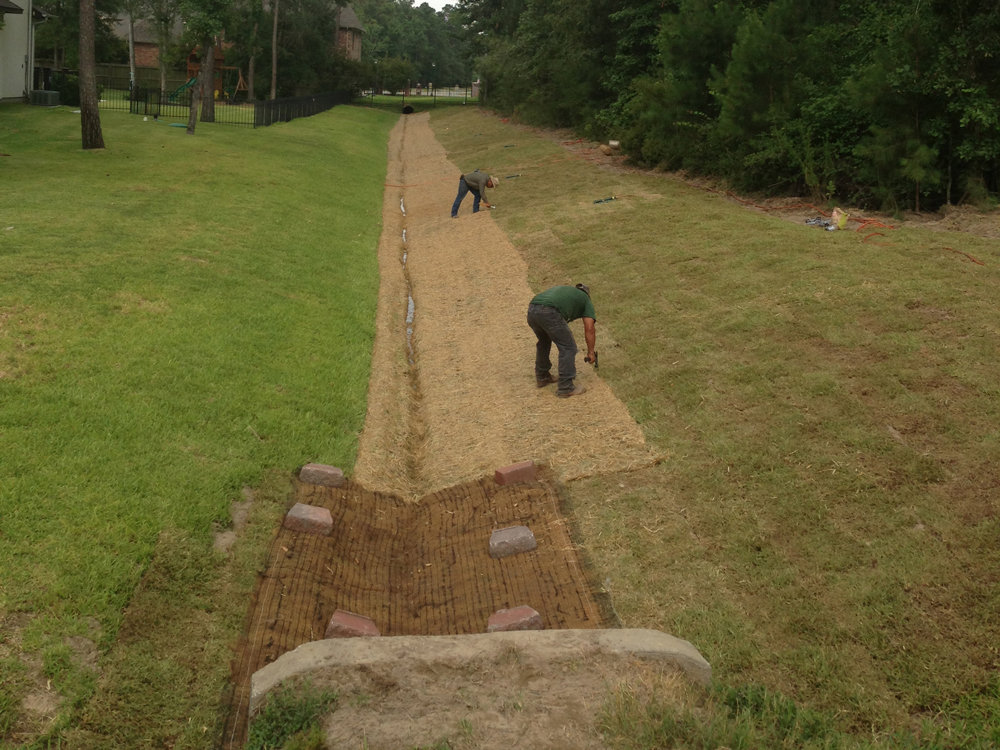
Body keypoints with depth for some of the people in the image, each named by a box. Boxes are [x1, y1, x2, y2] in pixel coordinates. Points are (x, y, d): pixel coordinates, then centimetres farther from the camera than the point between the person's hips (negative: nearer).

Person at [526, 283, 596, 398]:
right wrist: (591, 352, 25)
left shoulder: (562, 290, 41)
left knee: (543, 341, 32)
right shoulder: (585, 299, 25)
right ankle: (565, 388, 10)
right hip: (549, 313, -6)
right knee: (568, 347, 9)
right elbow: (589, 328, 14)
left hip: (532, 311, 6)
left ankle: (541, 377, 42)